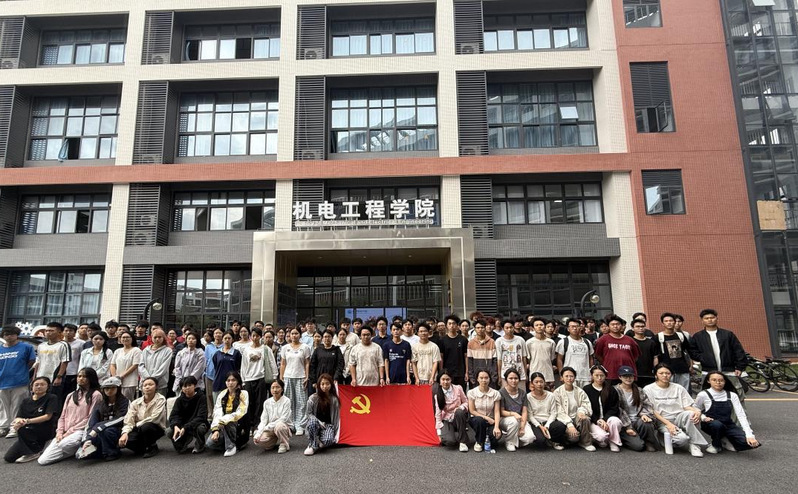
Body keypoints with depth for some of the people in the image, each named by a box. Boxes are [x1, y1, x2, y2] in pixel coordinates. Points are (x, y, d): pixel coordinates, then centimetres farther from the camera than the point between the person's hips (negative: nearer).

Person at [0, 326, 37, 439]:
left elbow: (31, 361, 1)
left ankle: (15, 428, 11)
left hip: (19, 383, -4)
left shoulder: (26, 347, -4)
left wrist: (21, 372, 2)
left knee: (16, 407, 3)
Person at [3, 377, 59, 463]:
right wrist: (19, 420, -25)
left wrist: (27, 421, -23)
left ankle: (36, 451, -10)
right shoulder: (26, 401, 9)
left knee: (22, 428, -30)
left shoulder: (52, 398, -7)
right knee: (8, 458, -7)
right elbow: (17, 417, 0)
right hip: (28, 433, 6)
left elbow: (47, 416, -15)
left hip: (46, 431, -6)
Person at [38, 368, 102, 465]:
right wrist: (60, 432, -2)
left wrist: (70, 431, -11)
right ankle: (72, 450, 9)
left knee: (64, 444, -37)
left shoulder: (96, 395, 0)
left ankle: (79, 448, -6)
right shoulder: (70, 395, 21)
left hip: (82, 431, -6)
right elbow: (62, 417, 16)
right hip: (65, 434, 6)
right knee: (42, 460, -10)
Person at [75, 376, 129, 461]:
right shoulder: (99, 405, 9)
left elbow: (120, 420, -18)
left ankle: (112, 453, -12)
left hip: (119, 433, -4)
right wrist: (87, 440, -20)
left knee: (106, 430, -34)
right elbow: (90, 424, -2)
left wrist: (98, 427, -25)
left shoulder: (124, 402, -4)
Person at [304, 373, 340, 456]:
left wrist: (335, 433, -5)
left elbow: (336, 418, -1)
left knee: (328, 440, -32)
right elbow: (309, 414, -2)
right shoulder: (313, 398, -5)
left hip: (328, 425, 0)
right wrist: (318, 422, -17)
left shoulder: (334, 399, -3)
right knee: (312, 421, -37)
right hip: (316, 423, 0)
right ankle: (312, 445, -17)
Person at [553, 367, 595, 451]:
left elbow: (586, 405, -1)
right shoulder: (557, 392, -3)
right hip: (565, 420, -2)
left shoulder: (580, 391, 7)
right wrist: (569, 424, -23)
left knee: (585, 419, -32)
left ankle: (586, 443, -10)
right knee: (573, 436, -30)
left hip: (577, 417, 3)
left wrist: (581, 411, -24)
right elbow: (560, 412, -10)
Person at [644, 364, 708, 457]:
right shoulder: (648, 389, 1)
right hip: (663, 422, -3)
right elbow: (652, 411, -5)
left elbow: (687, 406, 5)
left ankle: (694, 445, -18)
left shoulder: (679, 388, 13)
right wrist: (668, 423, -17)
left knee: (690, 414, -33)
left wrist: (697, 411, -19)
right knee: (682, 438, -33)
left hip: (679, 418, 3)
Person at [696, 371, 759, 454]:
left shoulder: (732, 395, -4)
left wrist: (749, 435, -21)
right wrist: (703, 417, -19)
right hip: (710, 425, -2)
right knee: (717, 424, -39)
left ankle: (725, 441, 7)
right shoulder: (703, 395, -11)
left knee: (751, 443, -23)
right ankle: (716, 445, -6)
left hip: (728, 425, 2)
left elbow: (741, 415, -10)